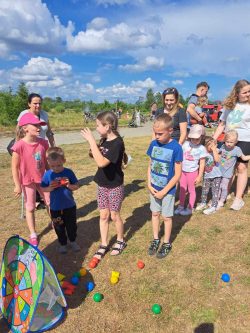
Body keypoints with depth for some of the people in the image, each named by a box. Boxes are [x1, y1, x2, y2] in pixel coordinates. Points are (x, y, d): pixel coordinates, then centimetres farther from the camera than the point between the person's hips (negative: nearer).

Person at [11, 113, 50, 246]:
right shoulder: (19, 146, -22)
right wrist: (17, 185, -11)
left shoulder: (43, 143, -8)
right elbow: (14, 167, -14)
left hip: (43, 179, 4)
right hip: (27, 181, -4)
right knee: (30, 208, 11)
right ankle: (33, 235, 27)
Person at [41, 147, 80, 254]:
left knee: (72, 225, 17)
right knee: (59, 228, 16)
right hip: (55, 208, 0)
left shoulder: (68, 172, -10)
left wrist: (69, 186, -25)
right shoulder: (48, 174, -9)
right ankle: (63, 244, 39)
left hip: (70, 206, 0)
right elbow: (42, 188, -2)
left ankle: (73, 241, 42)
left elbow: (77, 186, -5)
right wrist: (49, 188, -22)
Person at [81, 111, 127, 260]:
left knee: (114, 216, 10)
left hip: (115, 186, -6)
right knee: (103, 215, 14)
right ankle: (104, 245, 30)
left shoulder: (117, 143, -24)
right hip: (102, 184, 7)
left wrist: (91, 141, -31)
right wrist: (93, 147, -9)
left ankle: (121, 241, 35)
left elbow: (102, 162, -34)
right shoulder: (104, 140, 0)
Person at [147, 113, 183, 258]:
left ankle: (167, 243, 32)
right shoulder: (153, 144, -5)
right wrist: (149, 185, -6)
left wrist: (164, 191, -15)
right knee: (155, 213, 17)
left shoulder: (176, 148, -19)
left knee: (167, 216, 11)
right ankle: (156, 239, 37)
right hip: (154, 188, 5)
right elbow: (150, 166, 4)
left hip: (168, 189, -4)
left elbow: (178, 174, -16)